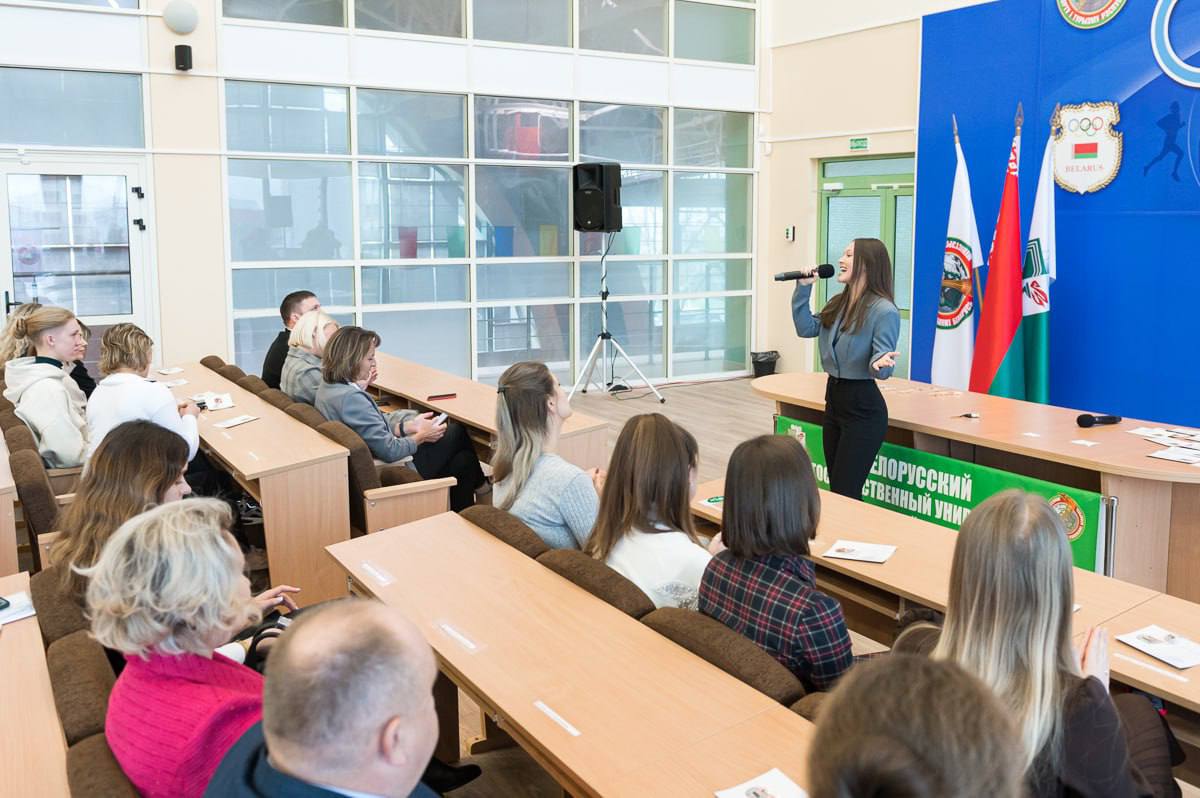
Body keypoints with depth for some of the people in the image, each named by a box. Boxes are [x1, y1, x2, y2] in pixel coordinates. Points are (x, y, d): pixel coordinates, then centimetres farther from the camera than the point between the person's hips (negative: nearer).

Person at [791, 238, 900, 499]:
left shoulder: (884, 310, -17)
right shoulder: (838, 304, 9)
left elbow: (881, 363, -17)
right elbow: (806, 328, 10)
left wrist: (880, 363, -41)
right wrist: (803, 289, 5)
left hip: (863, 407, -9)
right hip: (833, 398, 9)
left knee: (846, 493, -5)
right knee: (835, 489, 15)